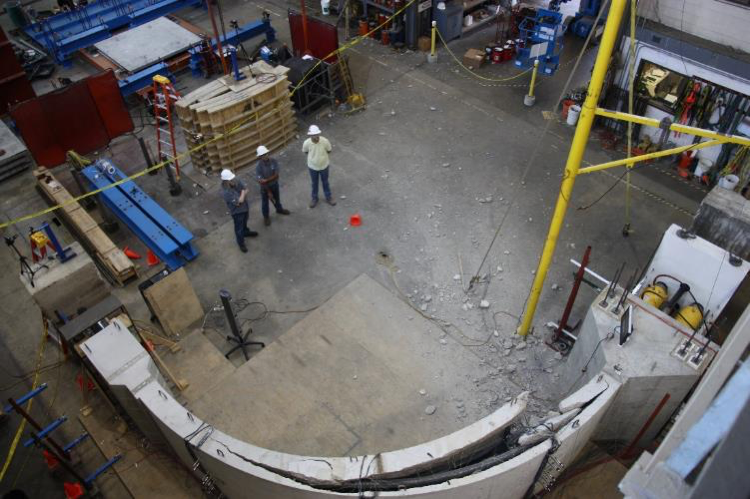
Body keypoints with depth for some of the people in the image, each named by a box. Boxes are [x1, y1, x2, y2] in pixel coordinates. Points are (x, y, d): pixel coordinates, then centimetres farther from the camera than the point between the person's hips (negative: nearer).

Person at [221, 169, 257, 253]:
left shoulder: (236, 181, -17)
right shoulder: (226, 192, -36)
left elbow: (246, 190, -6)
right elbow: (238, 202, -30)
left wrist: (242, 196, -25)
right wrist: (243, 193, -18)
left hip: (245, 207, 7)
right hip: (237, 211, -6)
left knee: (244, 222, 33)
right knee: (239, 228, 16)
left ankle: (246, 232, 62)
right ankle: (241, 243, 38)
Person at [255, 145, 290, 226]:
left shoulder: (273, 161, -21)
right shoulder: (259, 166, -30)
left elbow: (276, 175, -21)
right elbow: (261, 182, -25)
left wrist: (266, 180, -34)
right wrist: (268, 192, -19)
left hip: (275, 184, 4)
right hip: (265, 187, -3)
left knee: (277, 198, 29)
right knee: (265, 202, 19)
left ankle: (279, 209, 59)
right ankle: (266, 217, 43)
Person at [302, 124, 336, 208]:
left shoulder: (325, 141, -27)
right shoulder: (307, 143, -26)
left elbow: (329, 151, -6)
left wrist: (321, 155, -1)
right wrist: (313, 156, 0)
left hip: (324, 166, 0)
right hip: (312, 167, 0)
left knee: (325, 182, 23)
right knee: (314, 183, 22)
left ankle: (328, 197, 46)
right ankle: (314, 198, 46)